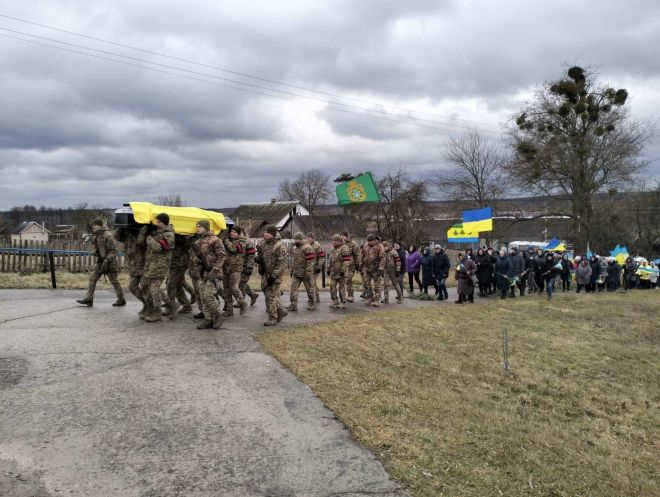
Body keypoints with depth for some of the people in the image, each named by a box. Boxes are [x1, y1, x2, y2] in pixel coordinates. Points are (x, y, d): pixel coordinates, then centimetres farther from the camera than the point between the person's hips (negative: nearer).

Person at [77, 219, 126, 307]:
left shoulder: (107, 236, -18)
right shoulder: (96, 236, 8)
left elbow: (113, 251, -21)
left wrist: (106, 261, -25)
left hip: (109, 262, -8)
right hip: (100, 262, 8)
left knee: (114, 281, 2)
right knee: (92, 278, 2)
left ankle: (121, 300, 13)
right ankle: (88, 299, 4)